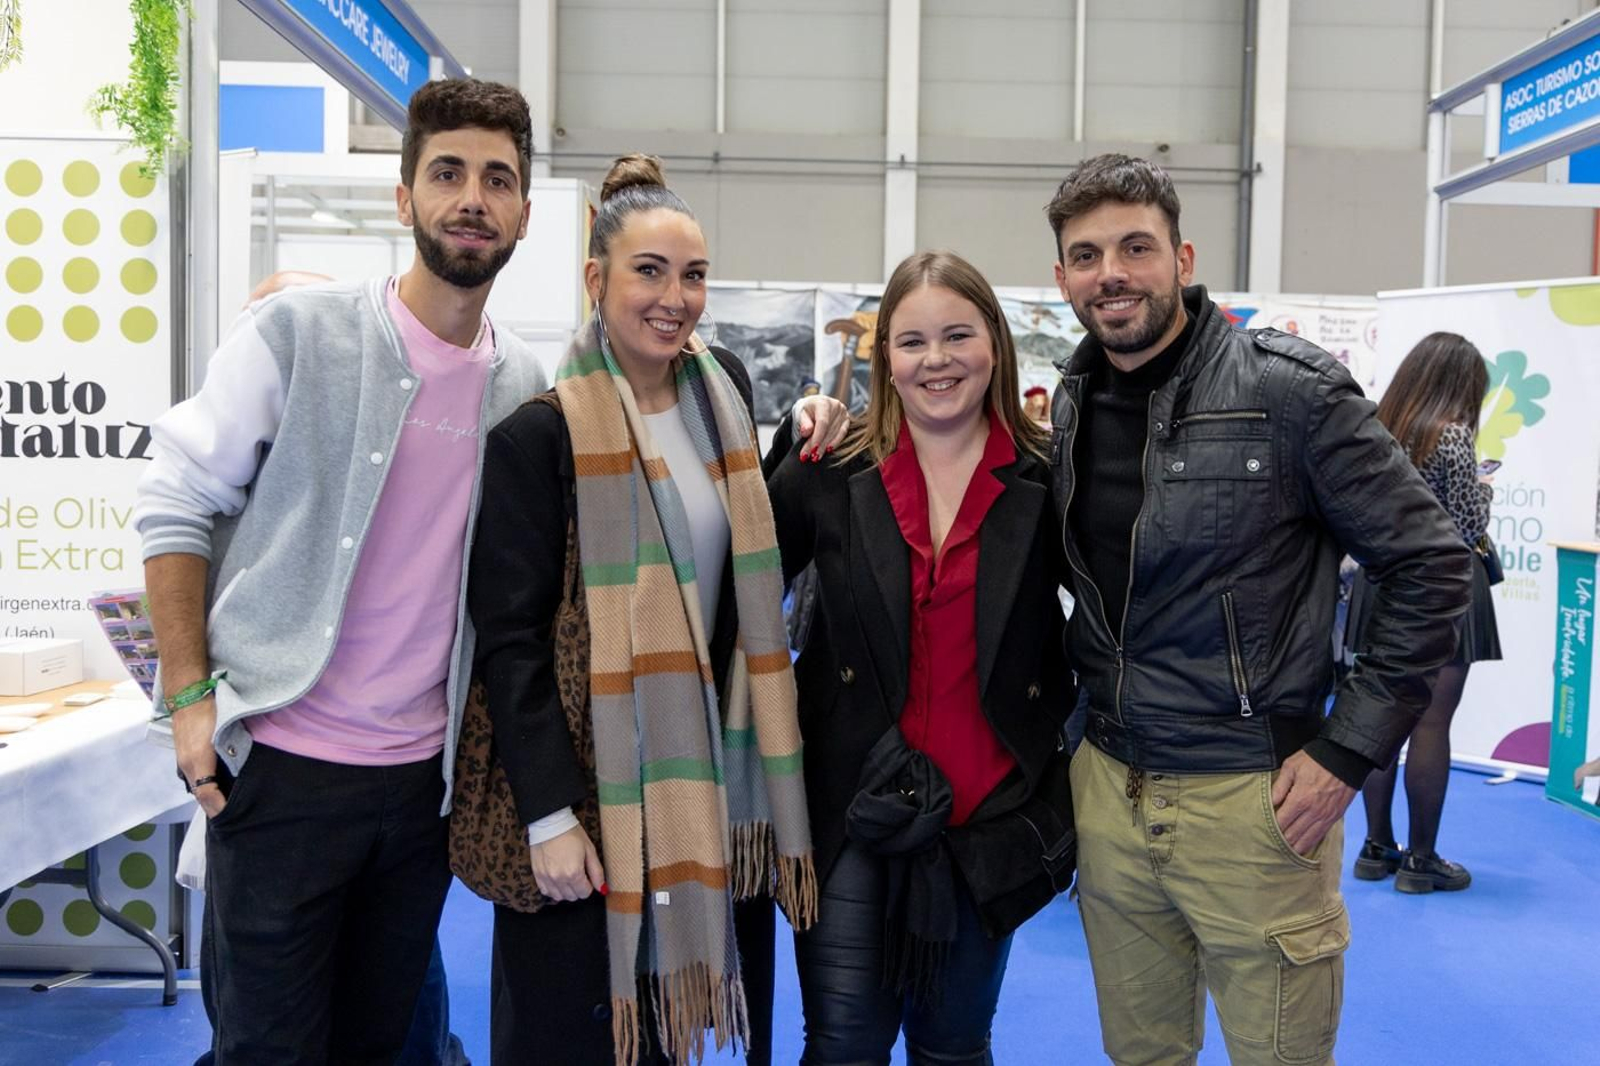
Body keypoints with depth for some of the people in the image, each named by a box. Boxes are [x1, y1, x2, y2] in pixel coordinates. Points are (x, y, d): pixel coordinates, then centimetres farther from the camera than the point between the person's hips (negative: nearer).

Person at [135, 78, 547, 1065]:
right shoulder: (299, 333, -8)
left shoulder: (523, 384, 4)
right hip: (283, 762, -4)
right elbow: (176, 504, -4)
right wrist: (188, 695, -10)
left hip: (426, 773, 4)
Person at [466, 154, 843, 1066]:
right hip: (591, 778, -5)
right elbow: (511, 638, -14)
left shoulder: (725, 387, 5)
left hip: (704, 770, 5)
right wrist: (550, 815, -17)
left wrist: (806, 452, 2)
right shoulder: (542, 430, -13)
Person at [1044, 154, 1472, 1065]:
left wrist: (1348, 751, -12)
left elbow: (1432, 565, -10)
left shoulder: (1289, 389, -12)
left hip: (1252, 801, -5)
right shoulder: (1073, 406, 5)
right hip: (1108, 790, 5)